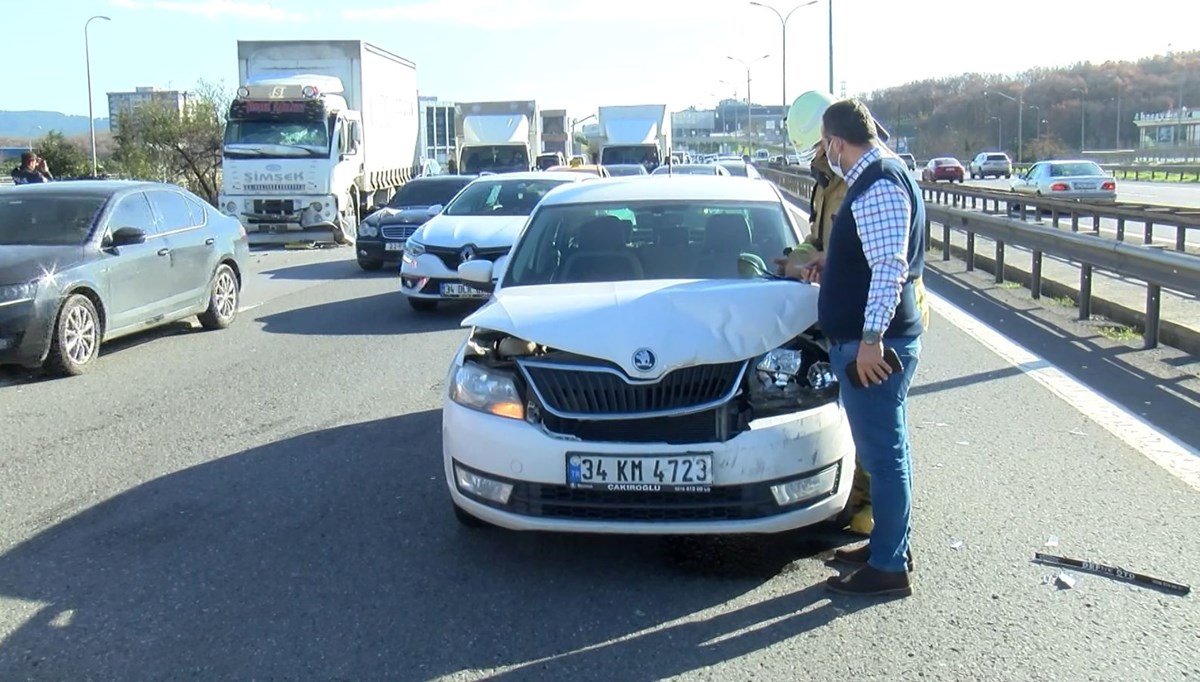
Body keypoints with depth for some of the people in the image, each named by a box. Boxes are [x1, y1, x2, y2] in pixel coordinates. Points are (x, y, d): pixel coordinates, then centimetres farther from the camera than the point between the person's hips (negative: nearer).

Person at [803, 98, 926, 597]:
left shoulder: (878, 185, -17)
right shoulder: (880, 175, 15)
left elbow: (890, 266, -25)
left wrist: (871, 338, -26)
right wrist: (830, 263, 22)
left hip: (872, 343, -11)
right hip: (864, 338, 11)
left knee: (884, 455, -2)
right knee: (882, 451, 18)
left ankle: (889, 568, 7)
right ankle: (887, 544, 31)